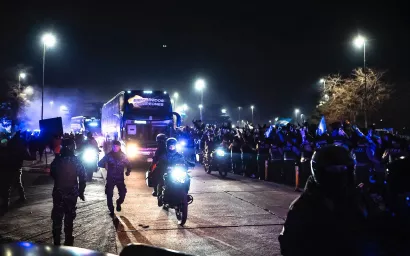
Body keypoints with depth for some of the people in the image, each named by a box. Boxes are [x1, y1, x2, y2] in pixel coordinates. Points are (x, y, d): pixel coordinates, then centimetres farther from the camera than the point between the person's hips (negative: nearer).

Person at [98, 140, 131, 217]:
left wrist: (128, 171, 3)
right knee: (109, 195, -3)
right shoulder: (109, 155, -3)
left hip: (120, 178, 1)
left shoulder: (123, 156, 2)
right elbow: (100, 163, 1)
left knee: (123, 193, -6)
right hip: (110, 178, -1)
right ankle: (111, 210, 15)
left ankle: (119, 203, 27)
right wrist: (105, 165, -14)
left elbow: (128, 164, 15)